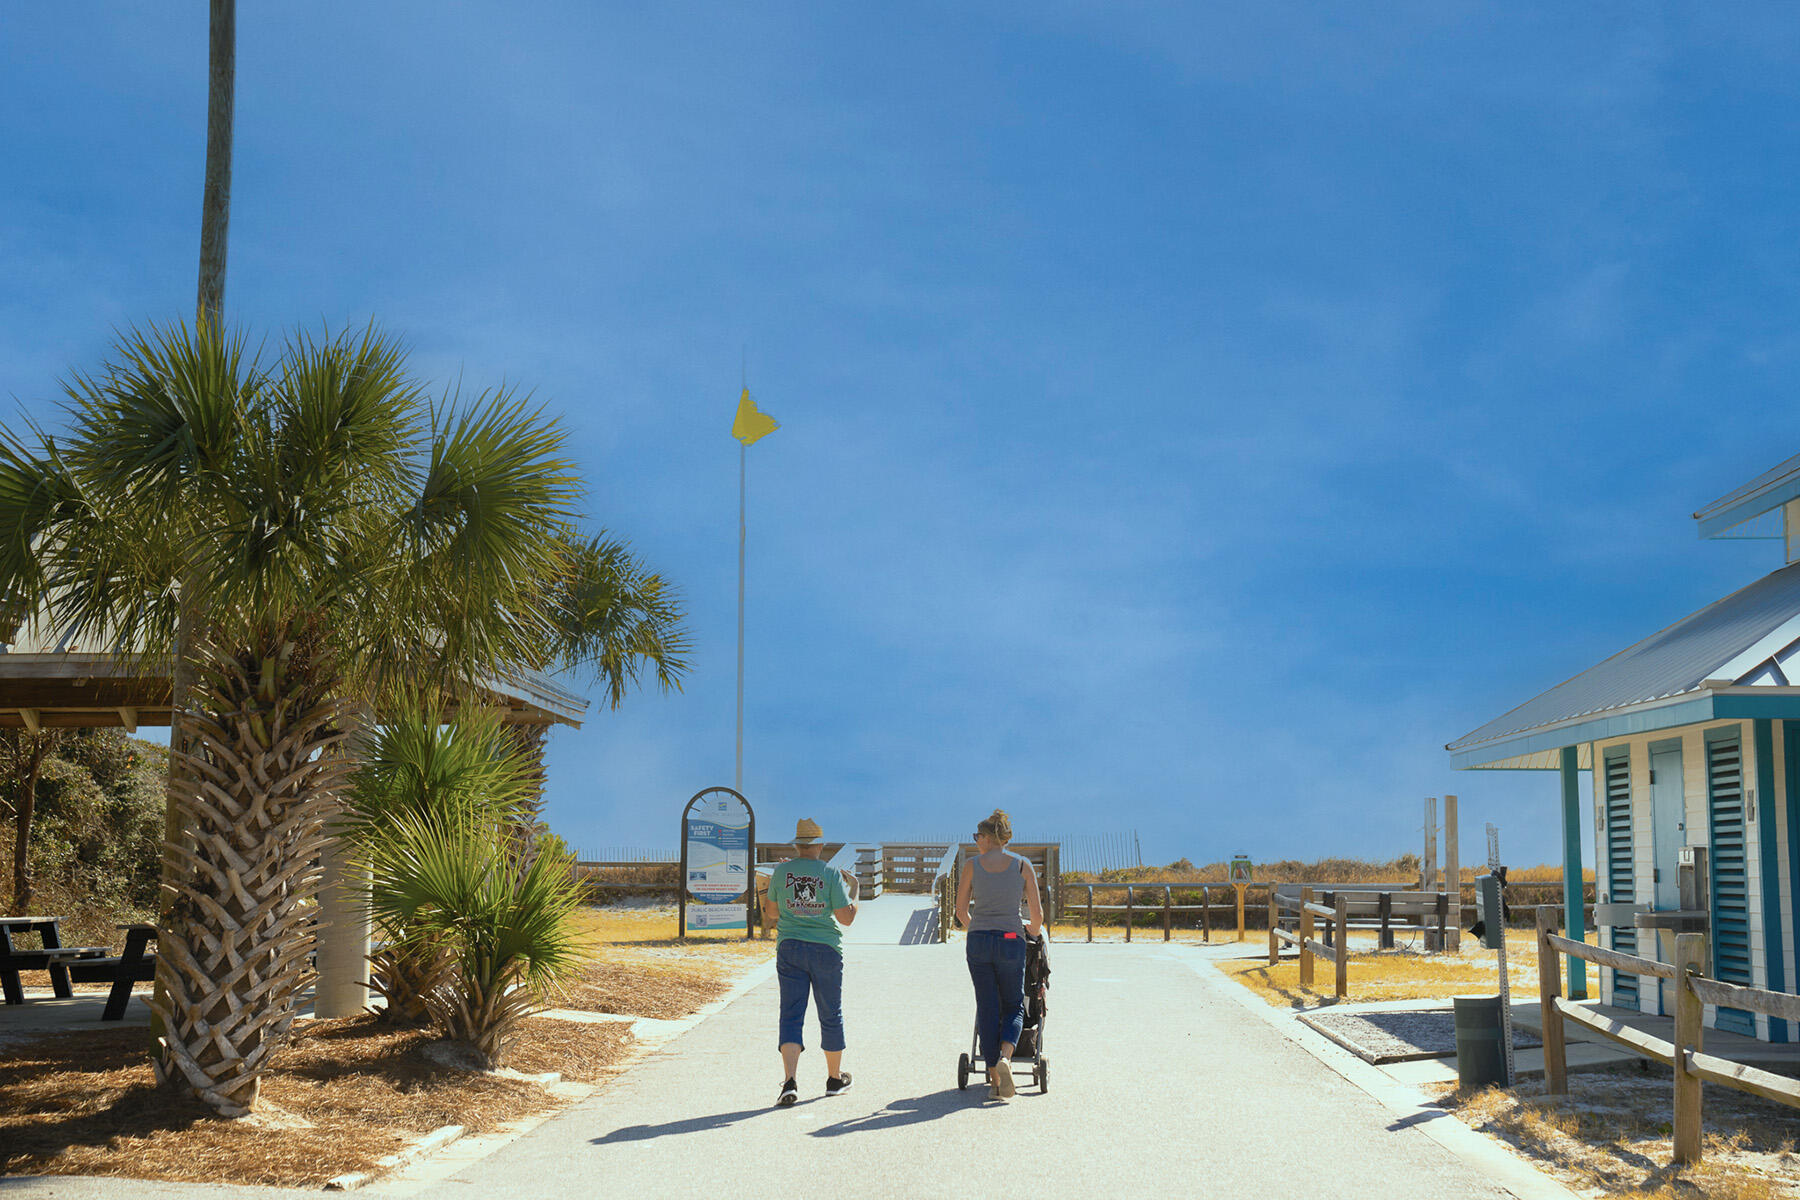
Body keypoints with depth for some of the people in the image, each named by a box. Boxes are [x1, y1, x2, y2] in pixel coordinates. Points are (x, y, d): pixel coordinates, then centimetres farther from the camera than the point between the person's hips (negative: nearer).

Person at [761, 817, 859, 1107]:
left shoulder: (782, 872, -2)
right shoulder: (831, 874, -7)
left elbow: (771, 914, 8)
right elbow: (846, 918, -8)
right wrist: (854, 889, 7)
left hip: (790, 949, 1)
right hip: (826, 950, -1)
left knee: (791, 1015, 1)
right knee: (830, 1015, 14)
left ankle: (790, 1081, -17)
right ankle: (835, 1079, 27)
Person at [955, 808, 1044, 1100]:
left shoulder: (972, 865, 1)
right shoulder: (1023, 866, 0)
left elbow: (961, 910, 6)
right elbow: (1037, 914, 0)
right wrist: (1034, 929, 23)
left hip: (978, 942, 1)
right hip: (1010, 942, 0)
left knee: (987, 1009, 8)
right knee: (1014, 1007, 15)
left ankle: (995, 1079, 7)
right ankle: (1004, 1057, -13)